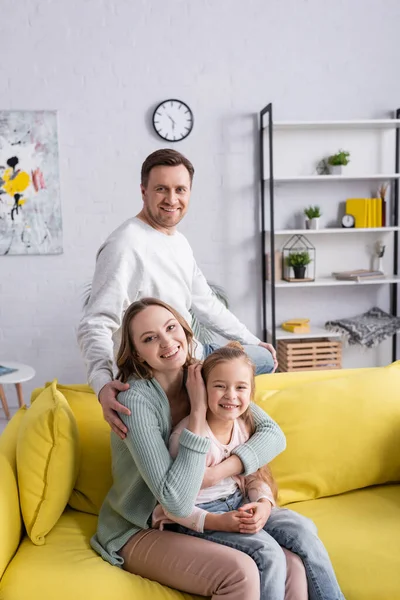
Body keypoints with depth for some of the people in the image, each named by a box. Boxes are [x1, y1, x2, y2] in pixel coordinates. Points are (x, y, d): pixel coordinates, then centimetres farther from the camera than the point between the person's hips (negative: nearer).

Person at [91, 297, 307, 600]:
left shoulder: (205, 379, -6)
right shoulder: (135, 400, -25)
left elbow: (274, 434, -9)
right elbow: (177, 501, -30)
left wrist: (217, 472, -25)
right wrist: (198, 410, -29)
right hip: (138, 532, -5)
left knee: (291, 569, -15)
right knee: (241, 572, -28)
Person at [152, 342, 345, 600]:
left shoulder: (244, 426, -2)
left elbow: (255, 477, 9)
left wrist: (264, 504, -13)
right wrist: (218, 522, -26)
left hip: (238, 504, 7)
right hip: (201, 517, -6)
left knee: (302, 528, -11)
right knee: (268, 551, -24)